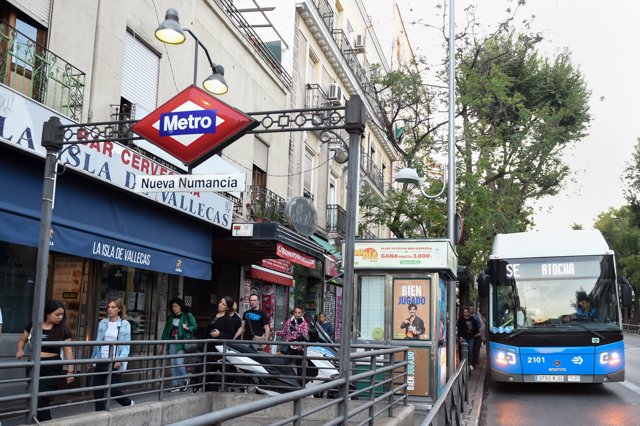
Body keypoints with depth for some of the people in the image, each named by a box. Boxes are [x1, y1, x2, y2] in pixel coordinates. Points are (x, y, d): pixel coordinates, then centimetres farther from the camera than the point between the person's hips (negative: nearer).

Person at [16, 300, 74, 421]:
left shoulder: (62, 329, -6)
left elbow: (68, 350, -5)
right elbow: (22, 340, 15)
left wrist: (70, 371, -9)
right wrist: (20, 350, -7)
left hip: (51, 368, -3)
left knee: (42, 399, -8)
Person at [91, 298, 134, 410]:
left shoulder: (125, 325, -4)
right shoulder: (103, 323, 6)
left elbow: (126, 345, -7)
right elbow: (98, 342, 12)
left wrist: (120, 359, -21)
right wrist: (93, 359, 14)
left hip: (115, 362, -4)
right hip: (101, 361, 4)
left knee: (113, 390, -1)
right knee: (98, 390, 4)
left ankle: (129, 403, 28)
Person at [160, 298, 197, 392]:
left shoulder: (188, 316, 1)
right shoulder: (170, 317, 15)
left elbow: (195, 326, 2)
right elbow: (166, 330, 16)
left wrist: (187, 328, -17)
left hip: (181, 343, -5)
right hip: (172, 342, 5)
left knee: (179, 362, -14)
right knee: (173, 364, 5)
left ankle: (185, 380, 9)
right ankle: (175, 385, 11)